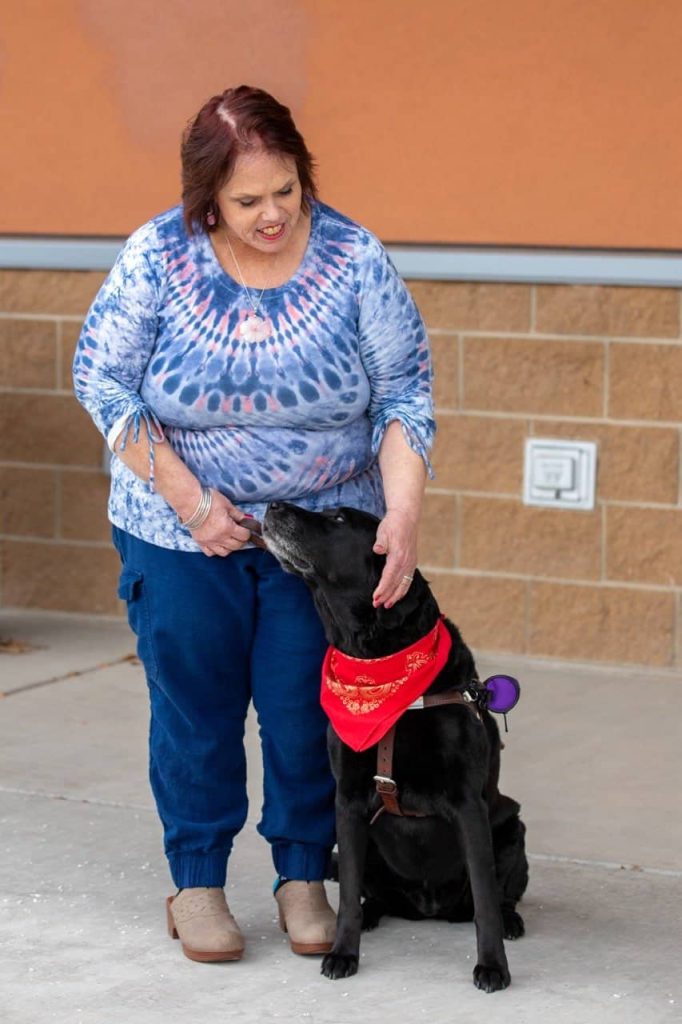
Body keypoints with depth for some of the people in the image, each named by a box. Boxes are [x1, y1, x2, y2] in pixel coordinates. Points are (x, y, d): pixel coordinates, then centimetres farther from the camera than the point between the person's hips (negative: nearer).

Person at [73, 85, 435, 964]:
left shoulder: (353, 259, -10)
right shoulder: (157, 258, -11)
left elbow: (404, 392, -8)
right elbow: (102, 379, -8)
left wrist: (402, 510, -22)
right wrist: (190, 500, -13)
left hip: (323, 533, 0)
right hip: (181, 533, 0)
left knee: (307, 713, 4)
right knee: (196, 711, 6)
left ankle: (303, 876, 21)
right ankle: (197, 883, 20)